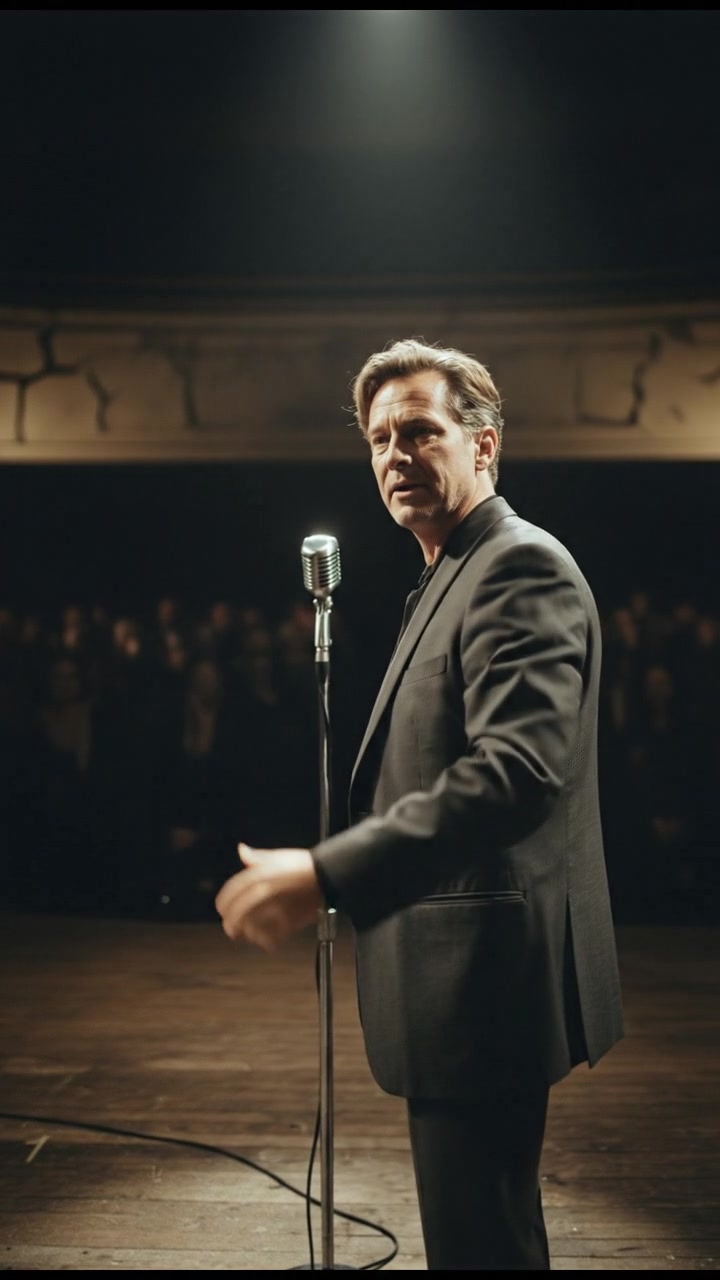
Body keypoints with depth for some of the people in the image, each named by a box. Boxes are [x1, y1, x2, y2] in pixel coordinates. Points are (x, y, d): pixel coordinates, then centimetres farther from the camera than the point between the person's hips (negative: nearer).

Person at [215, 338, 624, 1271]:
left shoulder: (521, 567, -16)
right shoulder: (453, 575, 17)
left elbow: (518, 768, -30)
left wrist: (327, 876, -33)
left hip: (487, 974, -11)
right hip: (466, 977, 11)